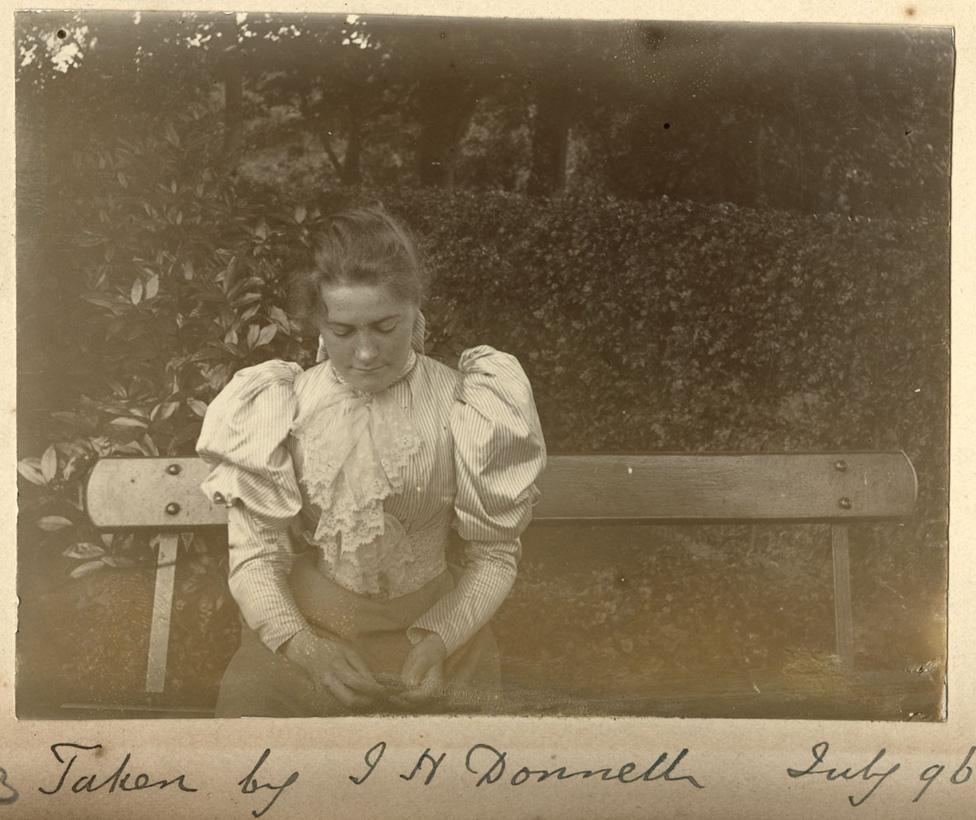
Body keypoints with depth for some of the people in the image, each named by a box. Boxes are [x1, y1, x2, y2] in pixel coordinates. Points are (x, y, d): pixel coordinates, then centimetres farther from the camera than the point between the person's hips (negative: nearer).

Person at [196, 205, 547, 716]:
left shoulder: (463, 408, -9)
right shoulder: (281, 410, -7)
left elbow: (495, 554, -4)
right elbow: (254, 558, -9)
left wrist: (438, 641, -21)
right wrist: (303, 645, -27)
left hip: (432, 630, 0)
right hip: (301, 630, 1)